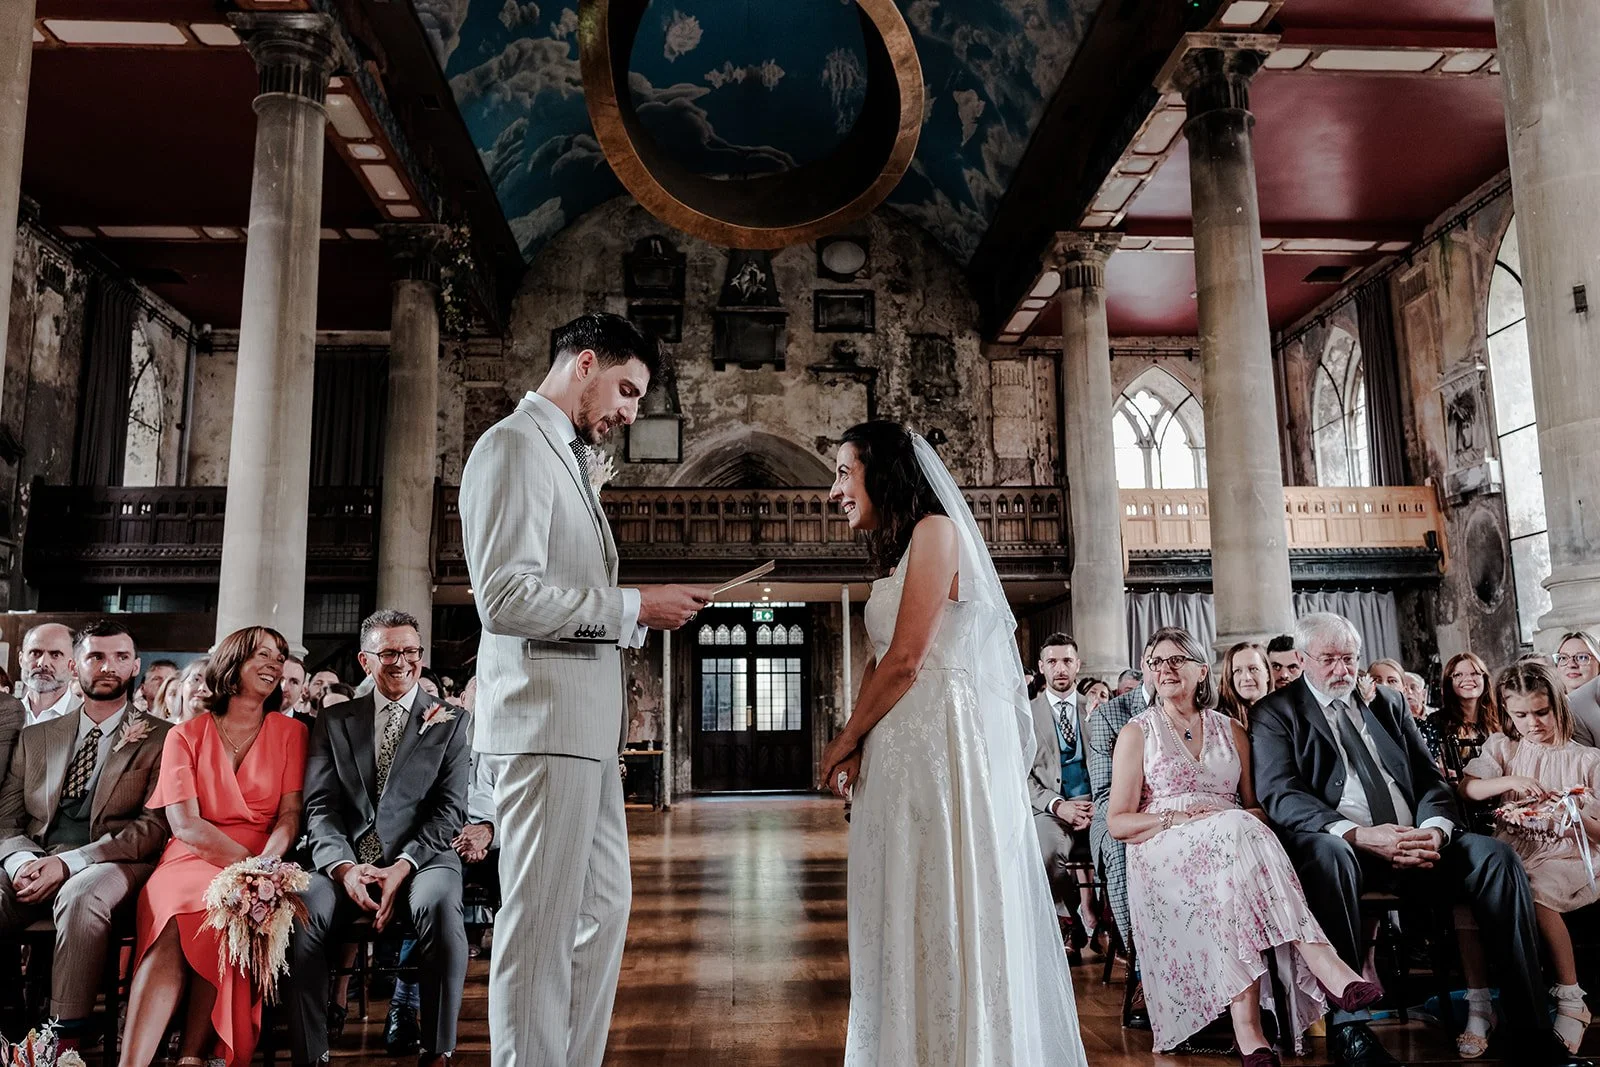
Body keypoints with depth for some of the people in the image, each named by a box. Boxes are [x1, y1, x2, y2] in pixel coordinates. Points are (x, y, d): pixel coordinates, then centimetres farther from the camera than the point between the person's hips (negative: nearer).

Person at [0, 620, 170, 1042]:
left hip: (110, 866, -3)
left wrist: (66, 863, -15)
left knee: (79, 896, -37)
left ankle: (67, 1036, -27)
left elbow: (154, 827, -4)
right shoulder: (36, 737, 19)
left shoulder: (160, 739, 5)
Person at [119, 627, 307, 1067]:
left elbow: (290, 815, 3)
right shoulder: (185, 735, 11)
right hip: (191, 861, 0)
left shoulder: (290, 733, 13)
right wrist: (248, 862, -16)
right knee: (173, 923, -33)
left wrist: (264, 866, -18)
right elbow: (186, 825, -1)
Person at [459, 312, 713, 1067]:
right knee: (542, 924, -2)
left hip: (585, 720, 10)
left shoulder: (566, 457, 19)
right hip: (544, 715, -10)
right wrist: (633, 607, -15)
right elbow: (506, 595, -20)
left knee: (603, 907, 15)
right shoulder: (515, 444, -9)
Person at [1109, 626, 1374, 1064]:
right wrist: (1179, 818, -15)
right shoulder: (1137, 732, 9)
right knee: (1237, 831, -34)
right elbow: (1118, 822, 1)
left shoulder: (1231, 730, 20)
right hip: (1163, 853, -3)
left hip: (1232, 841, 3)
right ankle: (1323, 964, -40)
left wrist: (1243, 819, -8)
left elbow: (1257, 808, 18)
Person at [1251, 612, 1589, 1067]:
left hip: (1412, 844, 5)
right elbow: (1279, 794, -9)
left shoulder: (1387, 703, 21)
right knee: (1328, 853, -38)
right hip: (1341, 846, -5)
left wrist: (1435, 829, -8)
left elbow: (1430, 779, 16)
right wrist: (1357, 834, -23)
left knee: (1495, 854, -19)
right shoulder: (1276, 712, 5)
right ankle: (1348, 1027, -34)